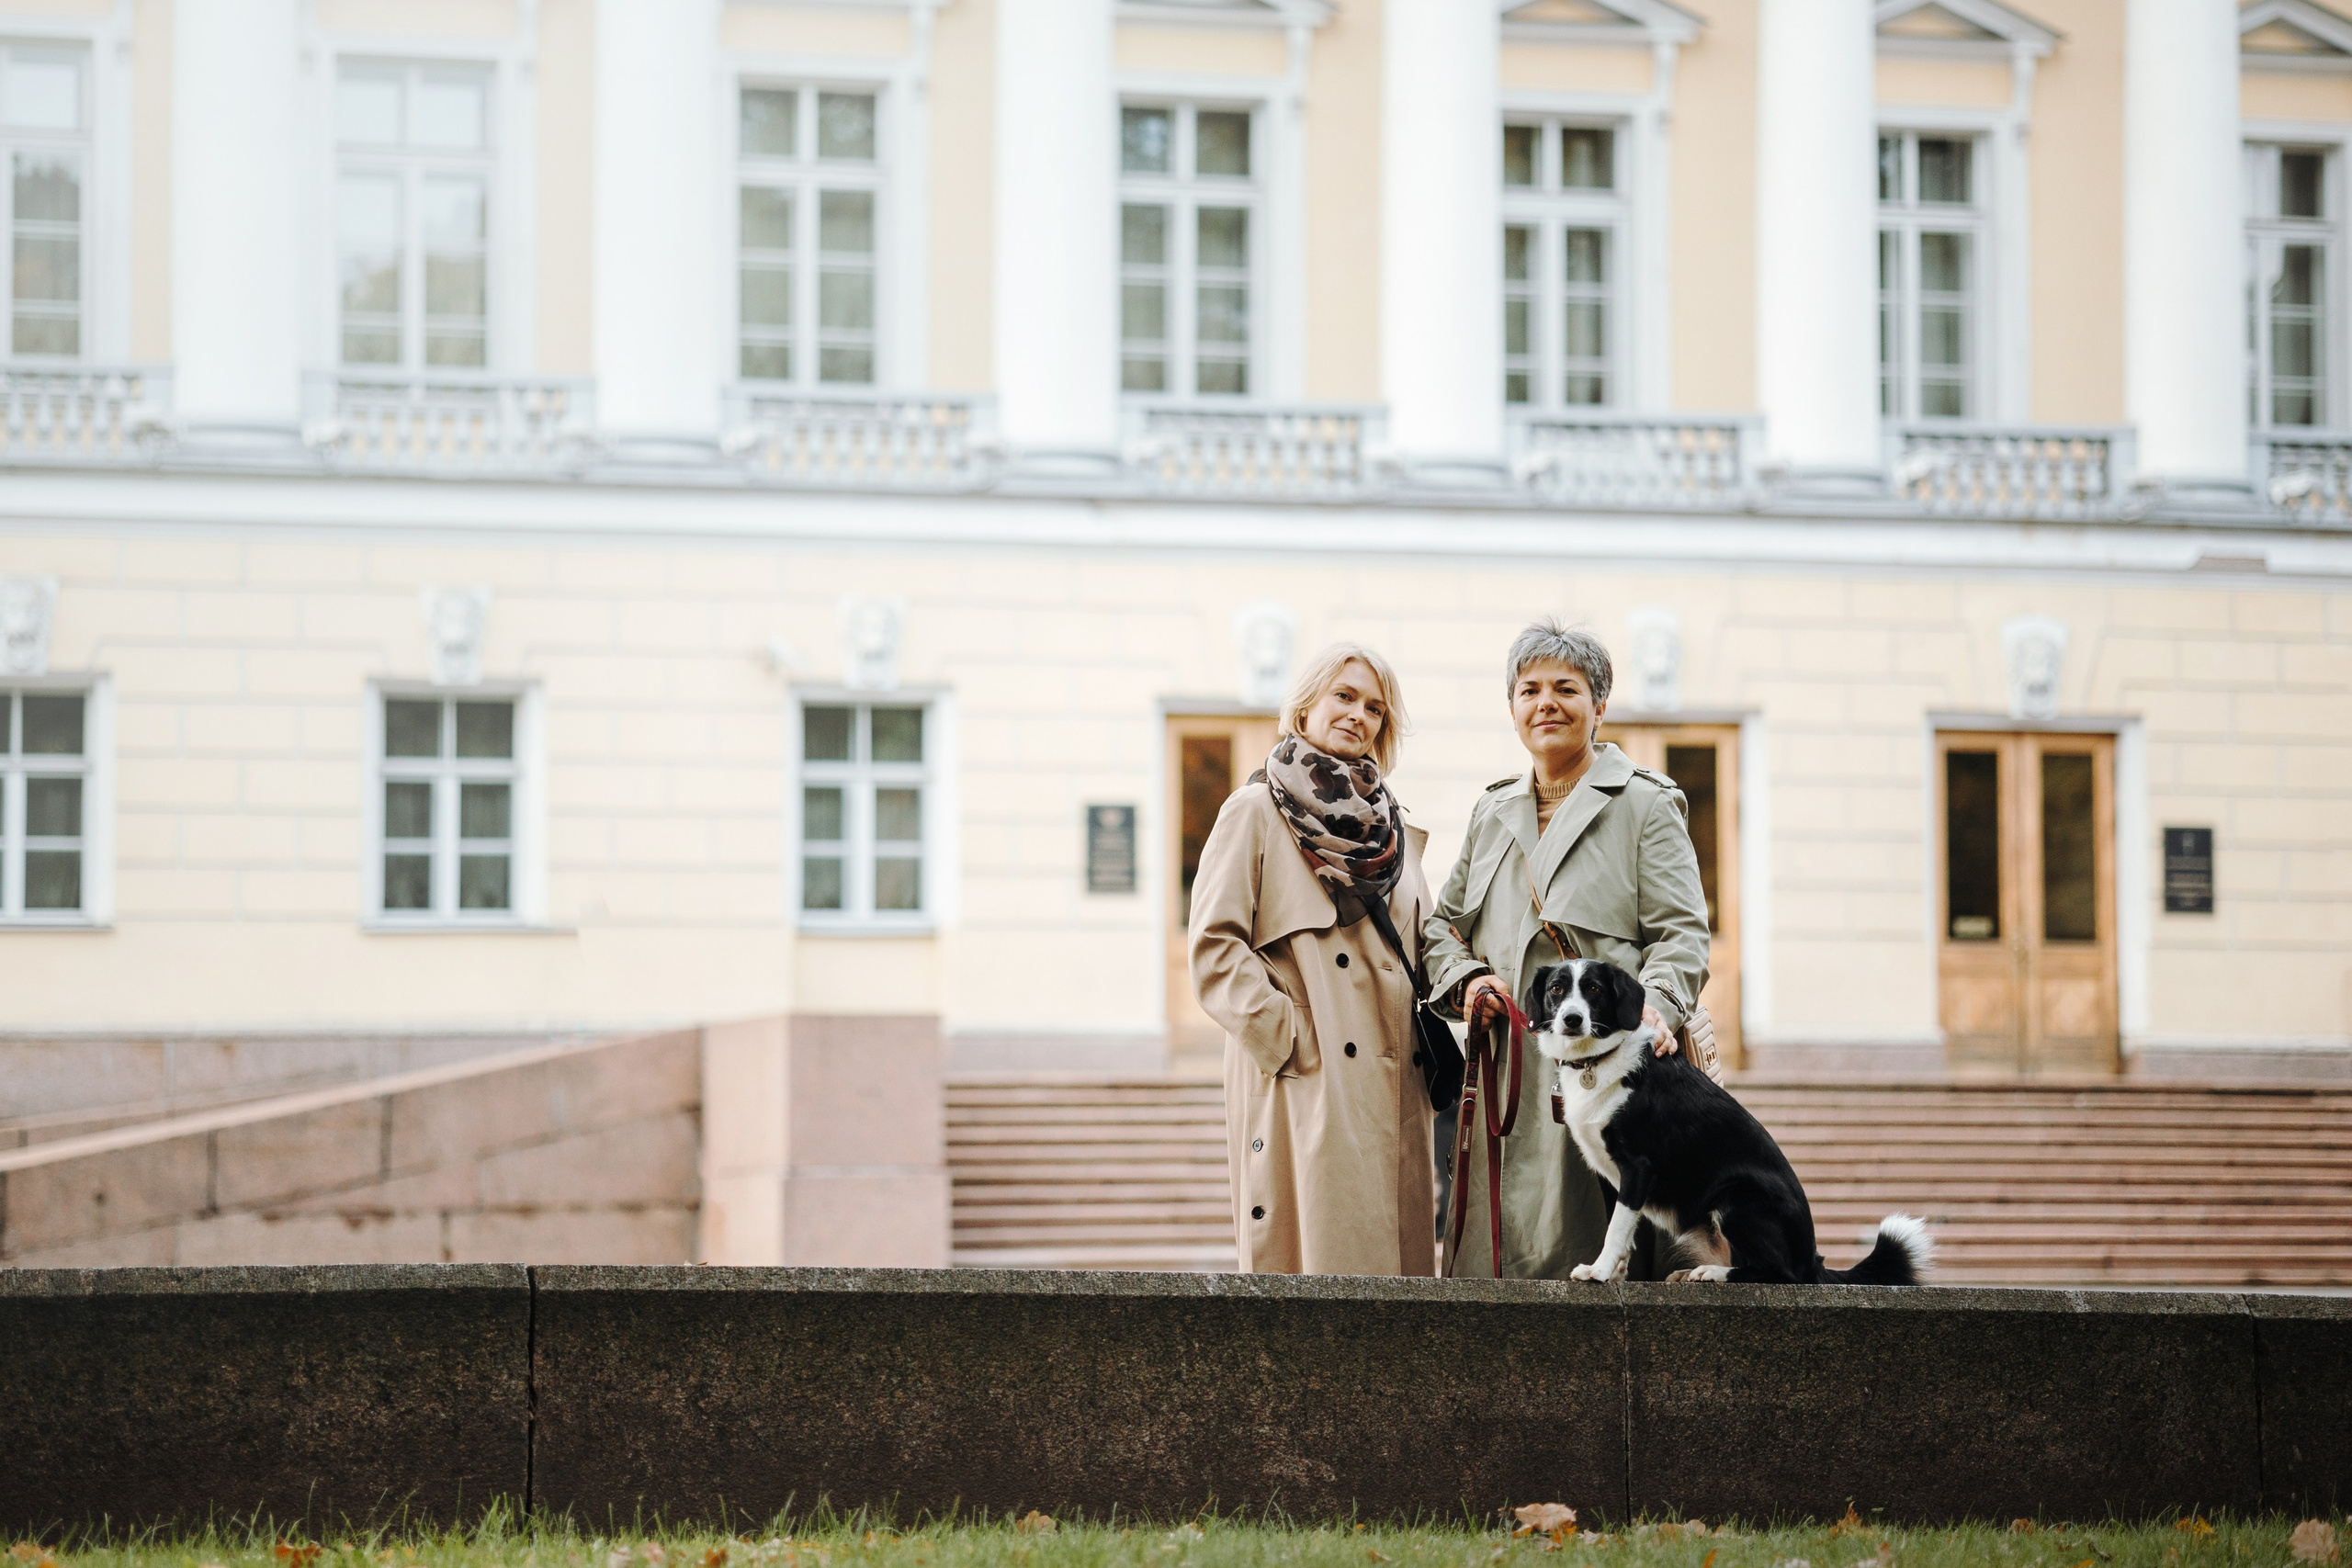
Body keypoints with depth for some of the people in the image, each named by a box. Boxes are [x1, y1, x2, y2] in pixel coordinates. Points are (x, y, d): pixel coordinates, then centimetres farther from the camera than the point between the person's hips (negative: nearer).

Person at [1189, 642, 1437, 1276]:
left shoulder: (1393, 826, 20)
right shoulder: (1256, 813, 4)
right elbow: (1214, 945, -4)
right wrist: (1284, 1037, -12)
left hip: (1389, 1087, 6)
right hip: (1304, 1083, -6)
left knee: (1397, 1254, 0)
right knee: (1313, 1250, -12)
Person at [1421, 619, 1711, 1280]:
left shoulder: (1644, 804, 6)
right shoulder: (1493, 813, 21)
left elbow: (1681, 932, -2)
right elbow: (1444, 923, 26)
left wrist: (1654, 1004, -22)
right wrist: (1466, 978, 3)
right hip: (1506, 1072, 5)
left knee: (1597, 1255, -11)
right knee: (1502, 1253, -2)